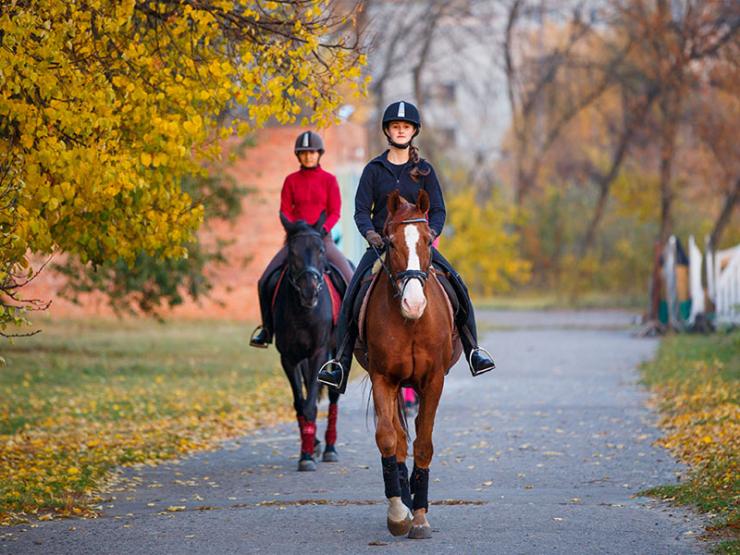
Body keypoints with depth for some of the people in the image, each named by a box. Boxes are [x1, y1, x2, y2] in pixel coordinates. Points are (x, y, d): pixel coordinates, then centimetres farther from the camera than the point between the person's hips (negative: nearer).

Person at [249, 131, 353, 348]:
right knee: (265, 281, -11)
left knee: (350, 280, -19)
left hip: (323, 238, -1)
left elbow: (335, 212, -1)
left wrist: (321, 229, -18)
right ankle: (267, 326, 6)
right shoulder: (291, 180, 7)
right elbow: (285, 211, 3)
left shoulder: (329, 180, 3)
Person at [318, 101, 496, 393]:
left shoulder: (424, 170, 8)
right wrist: (370, 233, -18)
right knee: (352, 293, -22)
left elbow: (438, 210, 6)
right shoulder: (374, 169, 6)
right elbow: (361, 209, 1)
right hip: (381, 243, -1)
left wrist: (431, 233, -15)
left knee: (458, 287, -18)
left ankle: (473, 349, -8)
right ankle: (341, 360, -19)